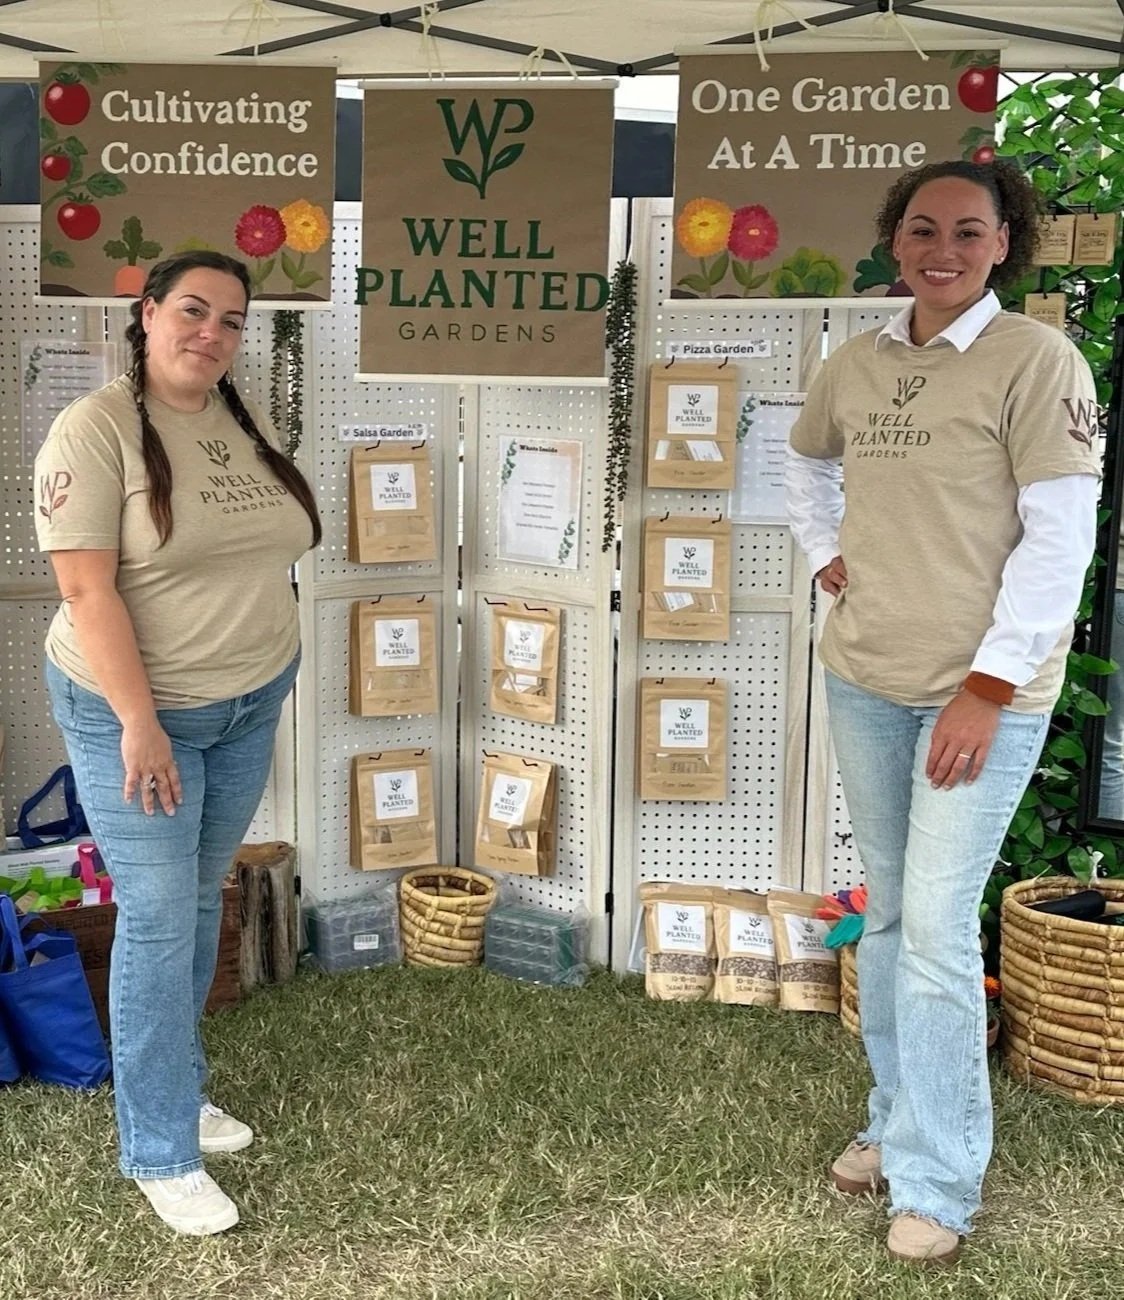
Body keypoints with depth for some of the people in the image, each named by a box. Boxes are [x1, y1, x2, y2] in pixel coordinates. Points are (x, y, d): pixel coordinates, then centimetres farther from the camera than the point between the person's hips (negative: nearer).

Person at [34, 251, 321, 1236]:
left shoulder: (245, 424, 5)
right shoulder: (96, 429, -17)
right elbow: (87, 591, -21)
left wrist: (267, 675, 14)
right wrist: (140, 723, -23)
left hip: (250, 705, 7)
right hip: (134, 709, -7)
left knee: (200, 903, 17)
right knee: (159, 919, -3)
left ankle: (177, 1089, 34)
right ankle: (161, 1154, 10)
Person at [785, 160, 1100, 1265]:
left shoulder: (1036, 361, -10)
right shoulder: (854, 365, 7)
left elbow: (1061, 538, -15)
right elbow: (804, 460, 28)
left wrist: (989, 687, -17)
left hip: (981, 689, -6)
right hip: (864, 678, 6)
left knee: (936, 927, -6)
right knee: (886, 910, 15)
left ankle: (934, 1183, 9)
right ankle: (897, 1118, 33)